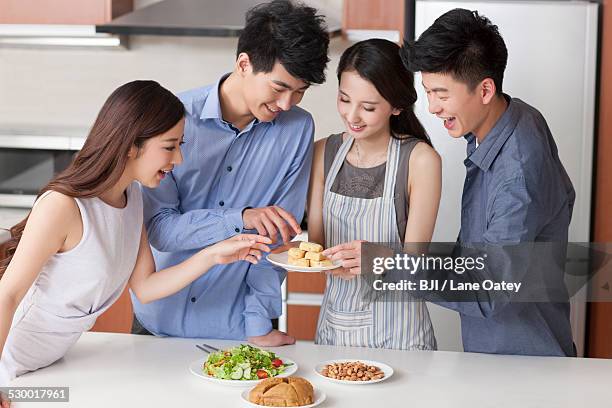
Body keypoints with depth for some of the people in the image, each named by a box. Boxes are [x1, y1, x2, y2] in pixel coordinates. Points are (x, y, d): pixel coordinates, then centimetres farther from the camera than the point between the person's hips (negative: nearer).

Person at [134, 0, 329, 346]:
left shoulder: (297, 129, -9)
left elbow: (279, 235, -6)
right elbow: (159, 227, -15)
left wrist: (259, 323, -9)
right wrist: (242, 218, -28)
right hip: (161, 320, 0)